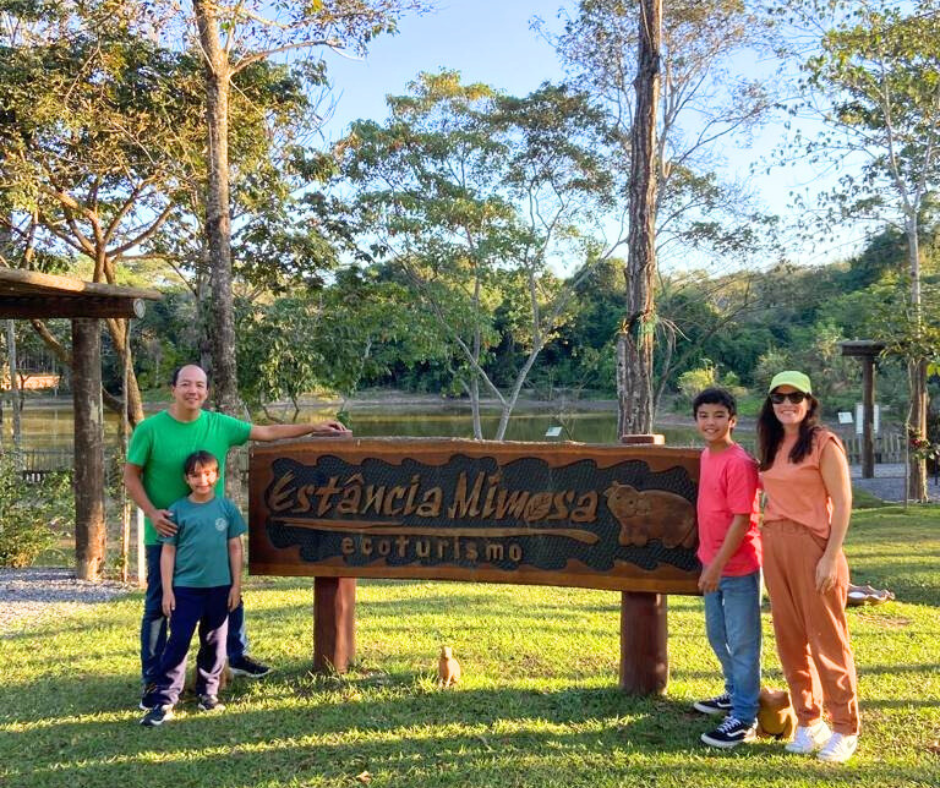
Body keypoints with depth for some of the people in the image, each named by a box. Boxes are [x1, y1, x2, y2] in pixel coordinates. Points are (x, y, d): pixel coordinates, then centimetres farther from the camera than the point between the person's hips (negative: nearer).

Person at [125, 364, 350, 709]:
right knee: (158, 606, 5)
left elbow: (268, 432, 3)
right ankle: (151, 680, 18)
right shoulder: (150, 429, -10)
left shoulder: (219, 424, -3)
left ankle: (237, 656, 37)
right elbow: (131, 476, -5)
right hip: (166, 533, -3)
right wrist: (152, 513, -19)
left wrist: (314, 427, 1)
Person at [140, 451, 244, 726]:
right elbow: (168, 551, 0)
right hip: (185, 587, -2)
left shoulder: (227, 507, 1)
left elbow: (235, 548, 4)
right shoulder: (178, 510, -2)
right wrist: (167, 590, -4)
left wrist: (236, 585, 2)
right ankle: (164, 700, 0)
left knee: (215, 643, 11)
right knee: (178, 642, -4)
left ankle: (208, 692, 26)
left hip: (219, 587, 2)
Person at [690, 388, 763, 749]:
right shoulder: (706, 456, 7)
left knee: (742, 644, 1)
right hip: (712, 564, 9)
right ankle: (735, 693, 40)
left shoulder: (739, 463, -19)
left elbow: (742, 519, -21)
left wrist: (718, 565, -21)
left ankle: (744, 719, 10)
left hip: (738, 567, -9)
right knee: (717, 635, 22)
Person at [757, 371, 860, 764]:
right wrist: (769, 539, 5)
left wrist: (831, 557, -15)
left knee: (826, 638, 1)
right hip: (774, 546, 6)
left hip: (812, 545, -6)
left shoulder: (824, 443, -8)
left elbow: (843, 502, -10)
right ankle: (808, 720, 24)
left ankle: (845, 729, 13)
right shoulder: (772, 445, 11)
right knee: (789, 637, 11)